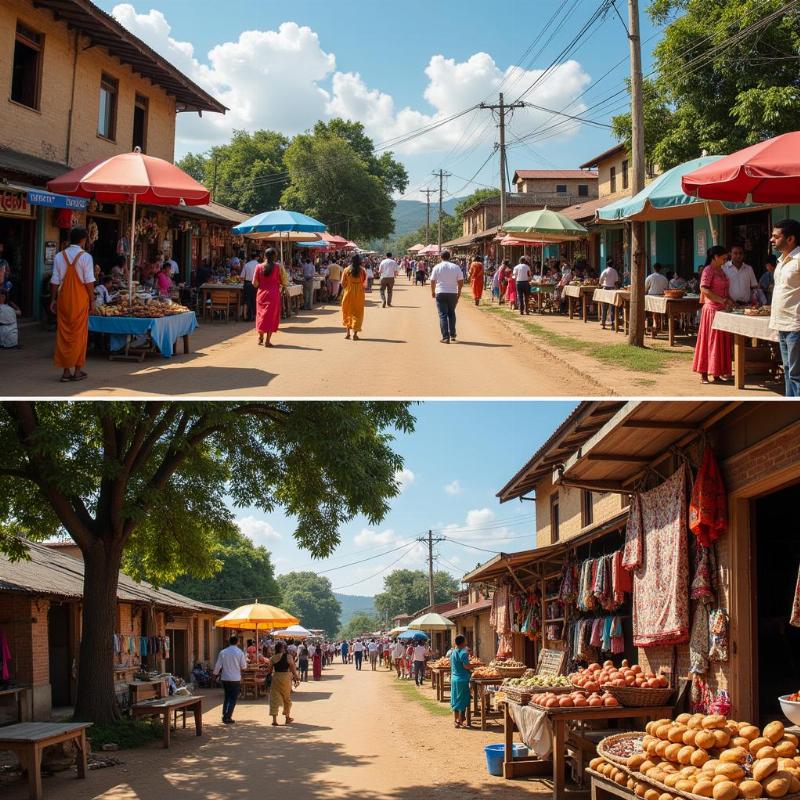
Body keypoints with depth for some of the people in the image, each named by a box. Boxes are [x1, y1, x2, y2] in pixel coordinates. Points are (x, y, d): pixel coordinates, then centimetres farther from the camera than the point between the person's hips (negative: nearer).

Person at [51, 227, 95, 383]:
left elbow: (54, 281, 4)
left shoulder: (59, 256, 3)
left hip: (63, 299, 3)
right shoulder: (85, 257, -7)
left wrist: (53, 300, 11)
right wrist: (92, 301, -2)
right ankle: (78, 370, 9)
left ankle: (66, 371, 8)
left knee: (63, 335, 7)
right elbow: (89, 282, -9)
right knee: (79, 335, 6)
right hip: (80, 300, -3)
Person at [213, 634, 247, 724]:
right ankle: (227, 717, -2)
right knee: (233, 698, 4)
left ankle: (225, 715, 16)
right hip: (235, 679, -3)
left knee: (226, 697, 19)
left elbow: (218, 666, 3)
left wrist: (215, 675, 18)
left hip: (225, 678, 3)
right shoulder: (239, 652, -9)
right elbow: (243, 666, -6)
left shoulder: (223, 652, 0)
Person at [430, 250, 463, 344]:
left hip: (440, 293, -2)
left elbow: (432, 281, 0)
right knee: (451, 313, 19)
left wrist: (433, 292, 15)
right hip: (453, 293, 2)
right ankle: (452, 335, 19)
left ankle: (445, 337, -7)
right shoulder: (456, 267, 0)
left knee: (443, 315, 0)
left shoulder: (437, 267, -3)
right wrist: (459, 292, 14)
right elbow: (461, 281, 1)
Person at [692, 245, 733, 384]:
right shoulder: (708, 270, -10)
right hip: (712, 309, -8)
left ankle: (718, 372, 14)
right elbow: (704, 289, -21)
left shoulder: (721, 270, 16)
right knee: (710, 341, -6)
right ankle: (704, 373, -3)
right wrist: (722, 300, -23)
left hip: (722, 310, 8)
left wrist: (730, 300, 7)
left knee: (721, 341, 8)